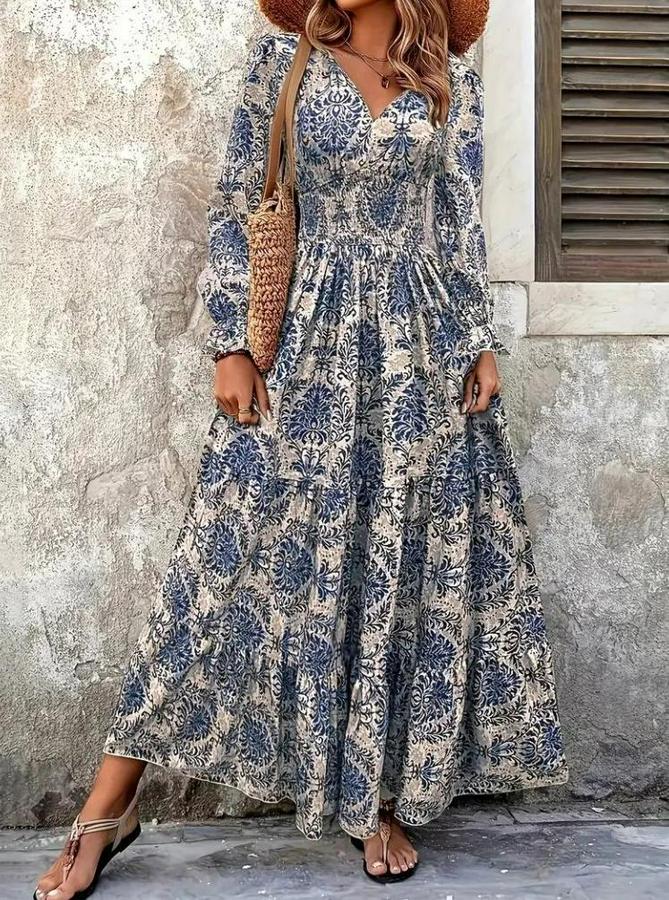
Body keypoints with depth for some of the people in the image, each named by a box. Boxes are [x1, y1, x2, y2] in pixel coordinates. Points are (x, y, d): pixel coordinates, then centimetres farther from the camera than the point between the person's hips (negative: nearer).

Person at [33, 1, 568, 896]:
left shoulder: (453, 80, 10)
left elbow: (463, 222, 11)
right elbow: (237, 207, 2)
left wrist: (482, 342, 3)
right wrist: (231, 342, -6)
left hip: (423, 350, 2)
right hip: (307, 342, -2)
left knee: (409, 560, 4)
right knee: (242, 555, -3)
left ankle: (384, 794, 20)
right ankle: (111, 805, 7)